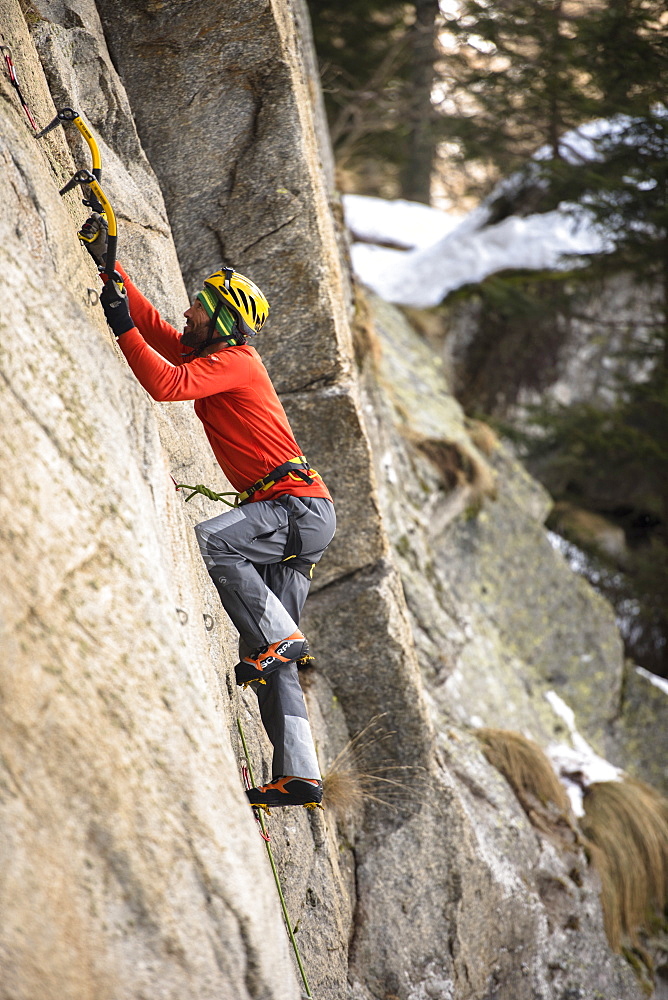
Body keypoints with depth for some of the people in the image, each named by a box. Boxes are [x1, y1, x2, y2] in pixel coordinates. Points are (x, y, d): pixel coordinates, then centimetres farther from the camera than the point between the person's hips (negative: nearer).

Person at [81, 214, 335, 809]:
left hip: (297, 505, -9)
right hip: (296, 519, 9)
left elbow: (165, 384, -25)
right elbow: (156, 329, 23)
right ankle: (298, 775, 0)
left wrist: (123, 327, -18)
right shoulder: (213, 357, 19)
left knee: (208, 540, -31)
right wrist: (109, 267, 16)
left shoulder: (232, 362, -9)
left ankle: (280, 638, -23)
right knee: (270, 661, 3)